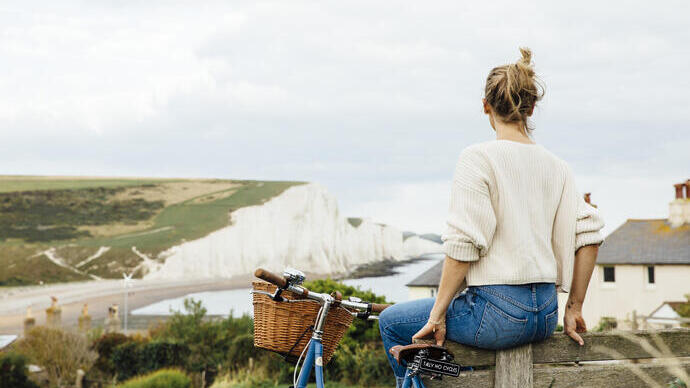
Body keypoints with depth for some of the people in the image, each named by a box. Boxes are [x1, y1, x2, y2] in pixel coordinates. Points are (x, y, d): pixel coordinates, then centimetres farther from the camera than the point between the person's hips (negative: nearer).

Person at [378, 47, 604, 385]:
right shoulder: (556, 167, 7)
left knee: (391, 322, 13)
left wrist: (438, 313, -9)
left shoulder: (477, 159, -10)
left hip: (499, 312, -7)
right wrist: (574, 309, 11)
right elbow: (589, 235, 2)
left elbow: (463, 245, -16)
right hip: (546, 315, 7)